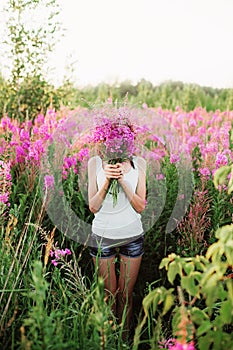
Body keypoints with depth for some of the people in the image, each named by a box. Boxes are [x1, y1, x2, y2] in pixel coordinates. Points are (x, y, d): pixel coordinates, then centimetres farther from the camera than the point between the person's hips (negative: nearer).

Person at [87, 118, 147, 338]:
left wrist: (123, 180, -18)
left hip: (132, 236, 1)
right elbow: (93, 207, -6)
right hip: (102, 236, 0)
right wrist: (106, 181, -21)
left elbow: (140, 206, -6)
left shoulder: (138, 163, -2)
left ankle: (125, 335, 36)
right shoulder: (95, 162, -4)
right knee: (108, 294, 13)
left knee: (125, 294, 14)